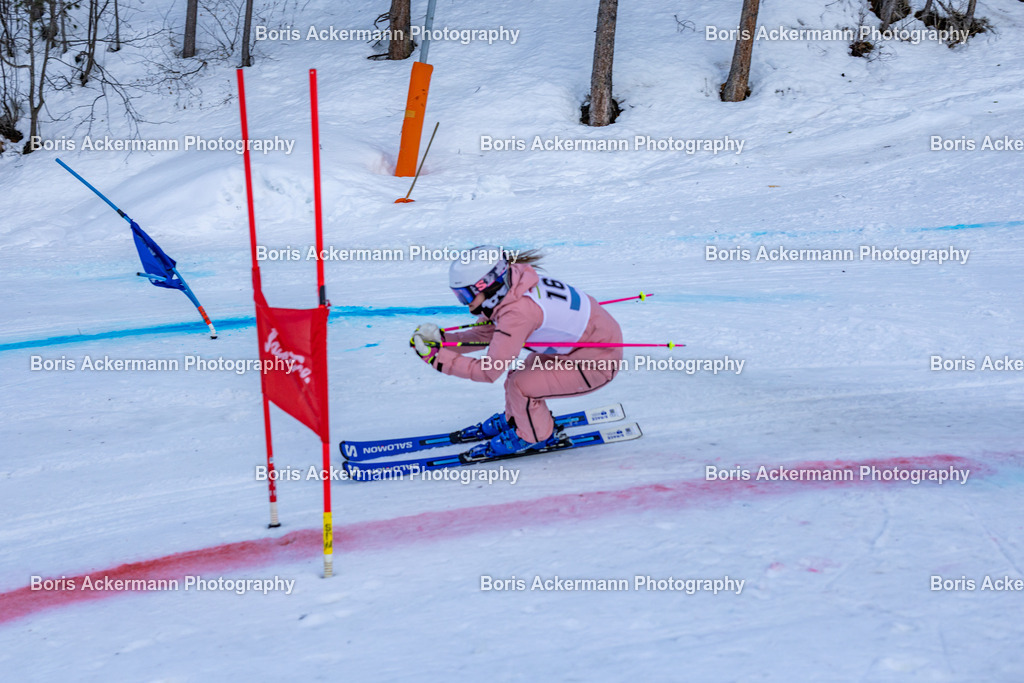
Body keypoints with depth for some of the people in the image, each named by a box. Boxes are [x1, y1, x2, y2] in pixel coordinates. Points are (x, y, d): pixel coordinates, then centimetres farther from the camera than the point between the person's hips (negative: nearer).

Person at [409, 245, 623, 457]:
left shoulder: (517, 312, -31)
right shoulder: (506, 287, -5)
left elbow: (488, 371, -27)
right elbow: (483, 334, 7)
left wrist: (437, 358, -23)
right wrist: (442, 340, -6)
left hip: (598, 363, -9)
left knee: (521, 386, -13)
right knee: (517, 374, 10)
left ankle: (536, 437, 13)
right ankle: (514, 420, 35)